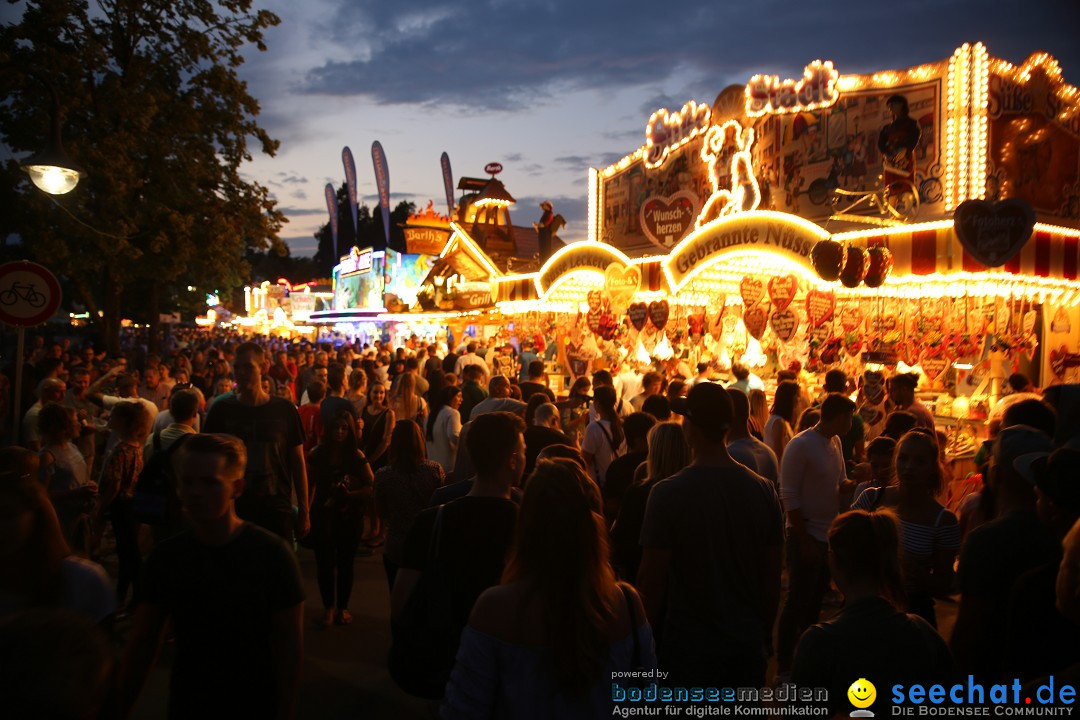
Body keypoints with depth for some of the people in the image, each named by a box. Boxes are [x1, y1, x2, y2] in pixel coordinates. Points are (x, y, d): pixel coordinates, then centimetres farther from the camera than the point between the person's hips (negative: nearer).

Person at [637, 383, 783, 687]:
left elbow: (651, 579, -13)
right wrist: (766, 633, 16)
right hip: (748, 641, 3)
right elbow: (772, 576, 2)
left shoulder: (667, 493, -17)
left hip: (689, 642, -3)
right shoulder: (763, 489, -6)